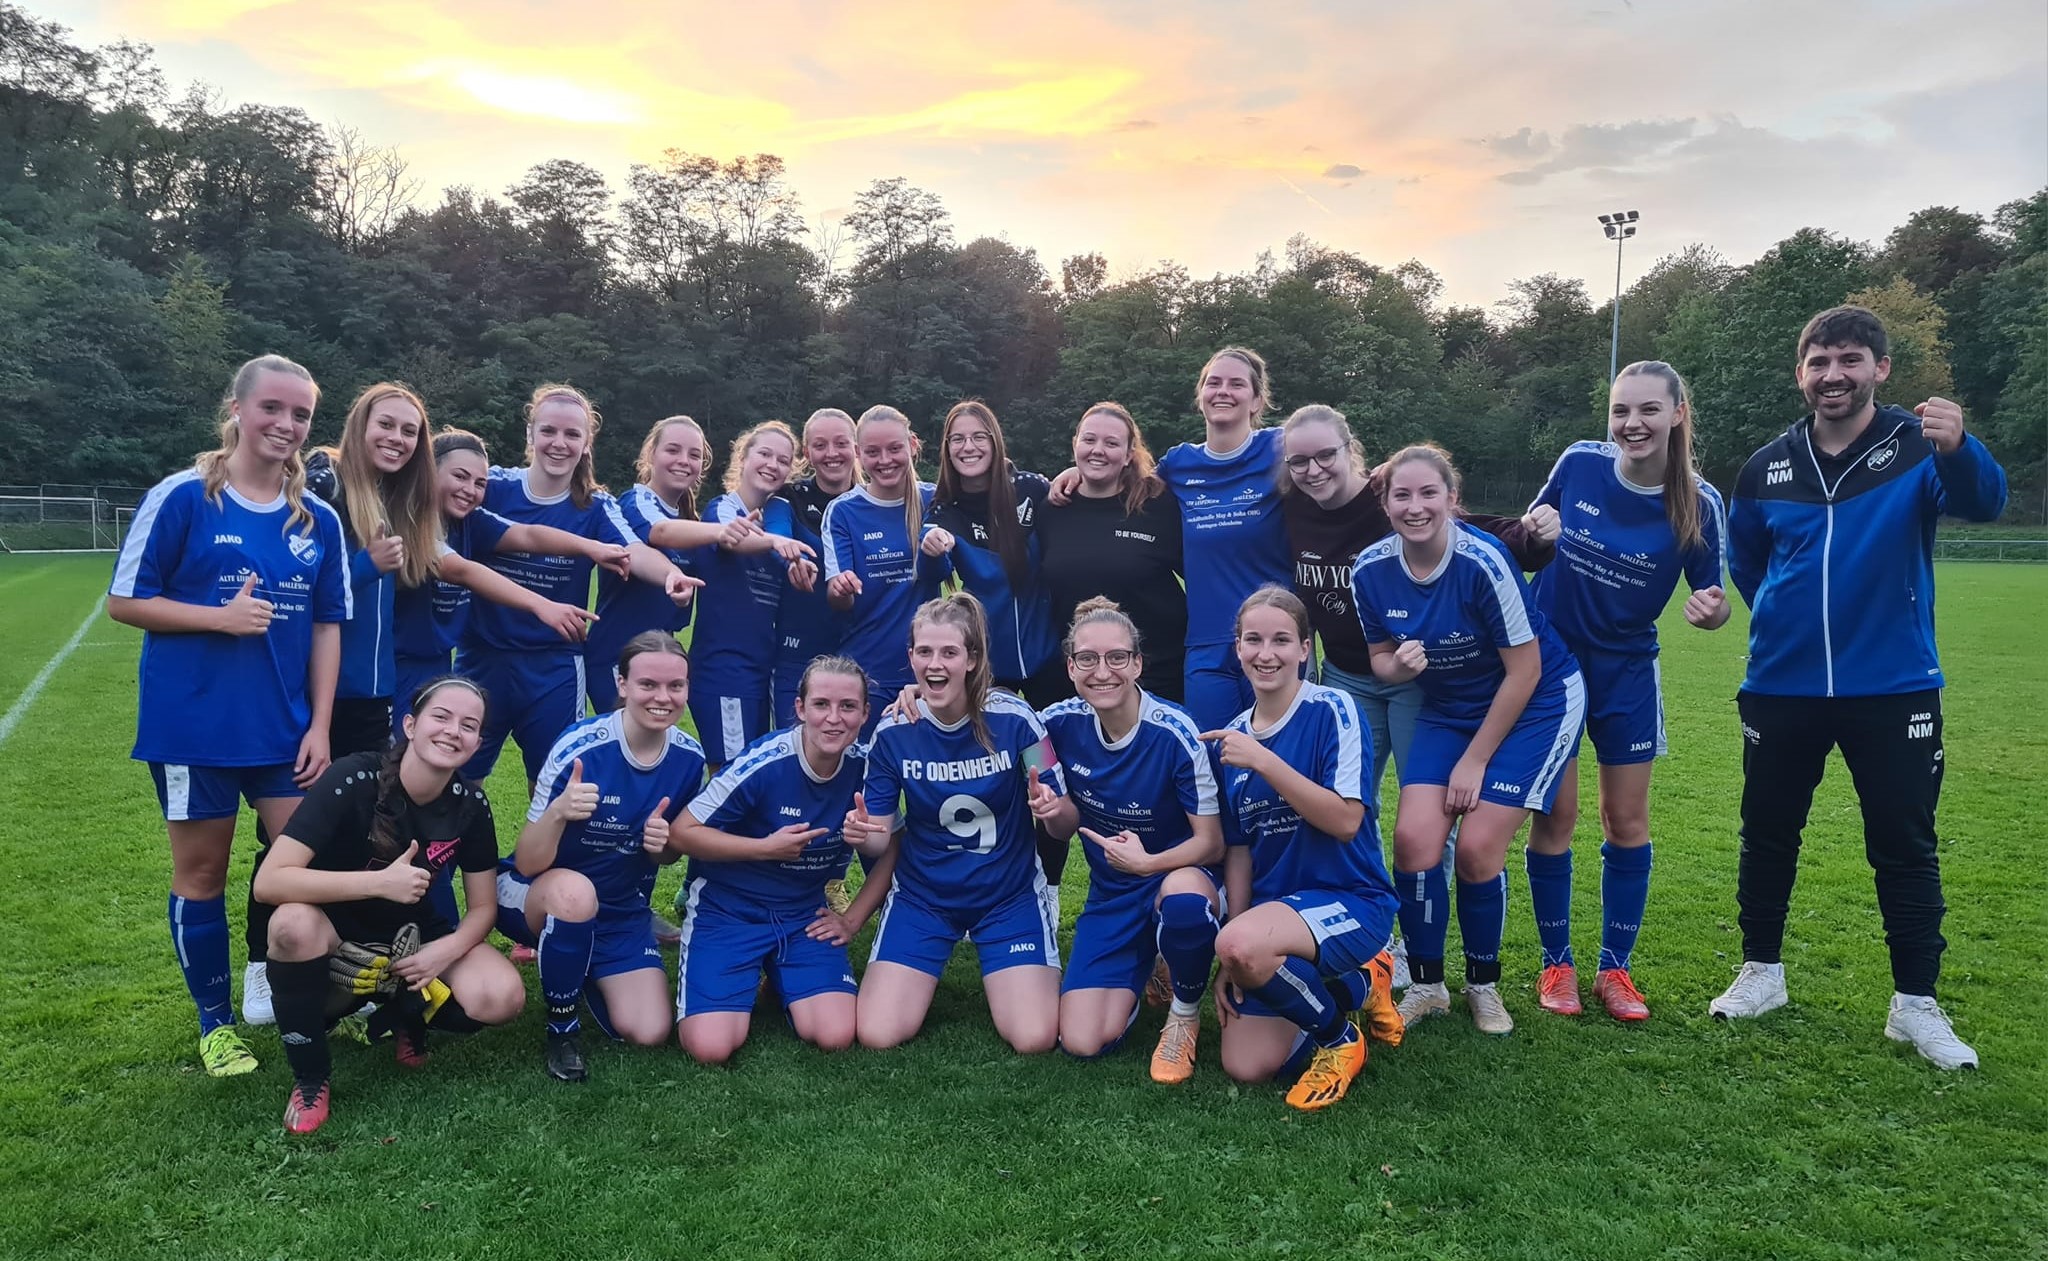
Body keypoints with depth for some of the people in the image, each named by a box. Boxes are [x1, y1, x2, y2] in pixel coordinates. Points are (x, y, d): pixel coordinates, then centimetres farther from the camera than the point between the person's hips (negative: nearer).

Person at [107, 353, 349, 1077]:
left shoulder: (319, 520, 3)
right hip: (193, 724, -3)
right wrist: (220, 616, -19)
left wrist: (319, 726, 0)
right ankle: (216, 1023, 27)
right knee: (201, 876, 10)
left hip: (286, 729, 3)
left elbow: (327, 627, 5)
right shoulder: (181, 498, -7)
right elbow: (124, 602, -5)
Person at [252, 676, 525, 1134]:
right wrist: (379, 881, -36)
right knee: (293, 921, -37)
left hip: (413, 945, 3)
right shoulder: (353, 779, -23)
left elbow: (484, 906, -2)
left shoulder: (470, 804, -11)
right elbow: (269, 882, -30)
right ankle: (310, 1077, -14)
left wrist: (449, 949, -22)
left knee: (503, 997, -24)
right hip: (336, 946, -3)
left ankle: (403, 1015, 10)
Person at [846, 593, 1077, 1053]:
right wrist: (861, 834, -27)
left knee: (1034, 1040, -14)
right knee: (877, 1036, -10)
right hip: (921, 894, 2)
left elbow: (1065, 824, -10)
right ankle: (927, 978, 23)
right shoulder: (892, 733, -10)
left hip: (1009, 893, -1)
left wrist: (1053, 811, -34)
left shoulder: (1014, 719, -17)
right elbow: (882, 836, -3)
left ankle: (1001, 977, 19)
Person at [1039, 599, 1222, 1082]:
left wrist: (1148, 863, -32)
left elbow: (1212, 842, -16)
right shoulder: (1062, 723, -11)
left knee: (1183, 898, -42)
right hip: (1111, 893, 4)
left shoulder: (1174, 734, -22)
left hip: (1180, 875, -3)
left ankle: (1185, 1015, -9)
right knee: (1083, 1042, -11)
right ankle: (1141, 975, 23)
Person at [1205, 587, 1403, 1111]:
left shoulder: (1332, 710, -11)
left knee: (1240, 945, -35)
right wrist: (1232, 959, 2)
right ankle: (1357, 986, 21)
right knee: (1246, 1067, -6)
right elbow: (1239, 849, 9)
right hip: (1273, 911, 6)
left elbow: (1346, 821, -21)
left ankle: (1339, 1036, -3)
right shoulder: (1232, 736, 5)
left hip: (1351, 900, -6)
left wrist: (1262, 761, -26)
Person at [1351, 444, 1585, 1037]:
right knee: (1414, 839, -11)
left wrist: (1475, 760, -14)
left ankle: (1483, 984, 15)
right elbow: (1380, 658, 3)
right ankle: (1426, 985, 10)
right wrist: (1400, 665, -23)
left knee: (1477, 847, -12)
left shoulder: (1483, 561, -26)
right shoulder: (1371, 570, -12)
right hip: (1448, 709, 4)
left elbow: (1524, 669, -19)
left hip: (1535, 704, -4)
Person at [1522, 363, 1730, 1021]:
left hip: (1627, 671, 1)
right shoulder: (1578, 462, -11)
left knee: (1627, 820, 7)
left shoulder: (1700, 504, -13)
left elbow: (1710, 598, -7)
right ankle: (1556, 963, 18)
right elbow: (1531, 527, 8)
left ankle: (1614, 969, 23)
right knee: (1555, 813, 1)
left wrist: (1712, 610, -28)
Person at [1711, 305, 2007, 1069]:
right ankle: (1761, 973, 28)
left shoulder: (1917, 448, -6)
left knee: (1906, 848, 5)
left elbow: (1983, 503, -28)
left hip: (1893, 689, -2)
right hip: (1781, 688, 3)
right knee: (1767, 834, 11)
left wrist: (1957, 448, -47)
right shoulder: (1767, 468, 2)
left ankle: (1916, 1004, 18)